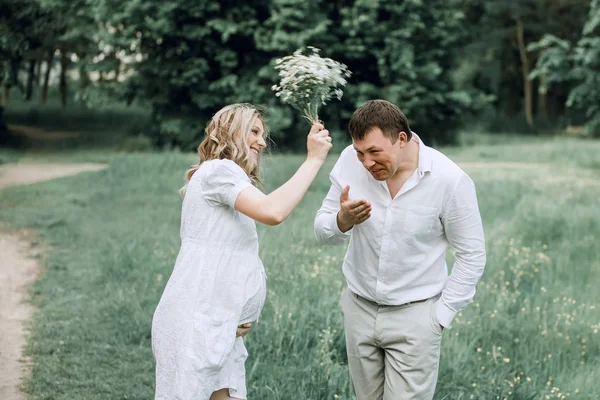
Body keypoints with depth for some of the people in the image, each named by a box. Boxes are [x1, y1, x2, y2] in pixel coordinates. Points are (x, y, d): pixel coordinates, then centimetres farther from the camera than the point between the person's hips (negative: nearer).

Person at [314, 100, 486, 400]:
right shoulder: (351, 161, -11)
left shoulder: (450, 180, -18)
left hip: (414, 314, -3)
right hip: (359, 308, 4)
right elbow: (323, 232, -3)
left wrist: (440, 316, -8)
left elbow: (471, 256, -8)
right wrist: (342, 220, -25)